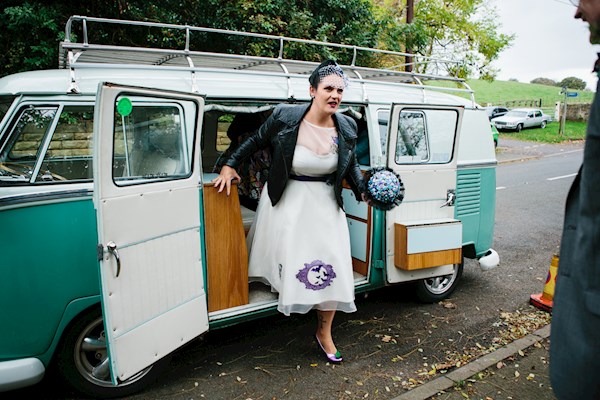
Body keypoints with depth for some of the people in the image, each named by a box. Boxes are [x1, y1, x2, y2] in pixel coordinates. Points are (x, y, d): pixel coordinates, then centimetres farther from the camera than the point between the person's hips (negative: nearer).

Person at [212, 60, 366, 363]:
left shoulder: (347, 128, -5)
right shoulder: (285, 116, -16)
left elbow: (351, 166, 10)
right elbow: (255, 141, 0)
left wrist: (363, 190, -4)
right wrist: (230, 165, 1)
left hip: (325, 203, 3)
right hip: (286, 200, -2)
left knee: (332, 265, 3)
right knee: (283, 255, 11)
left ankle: (324, 333, 22)